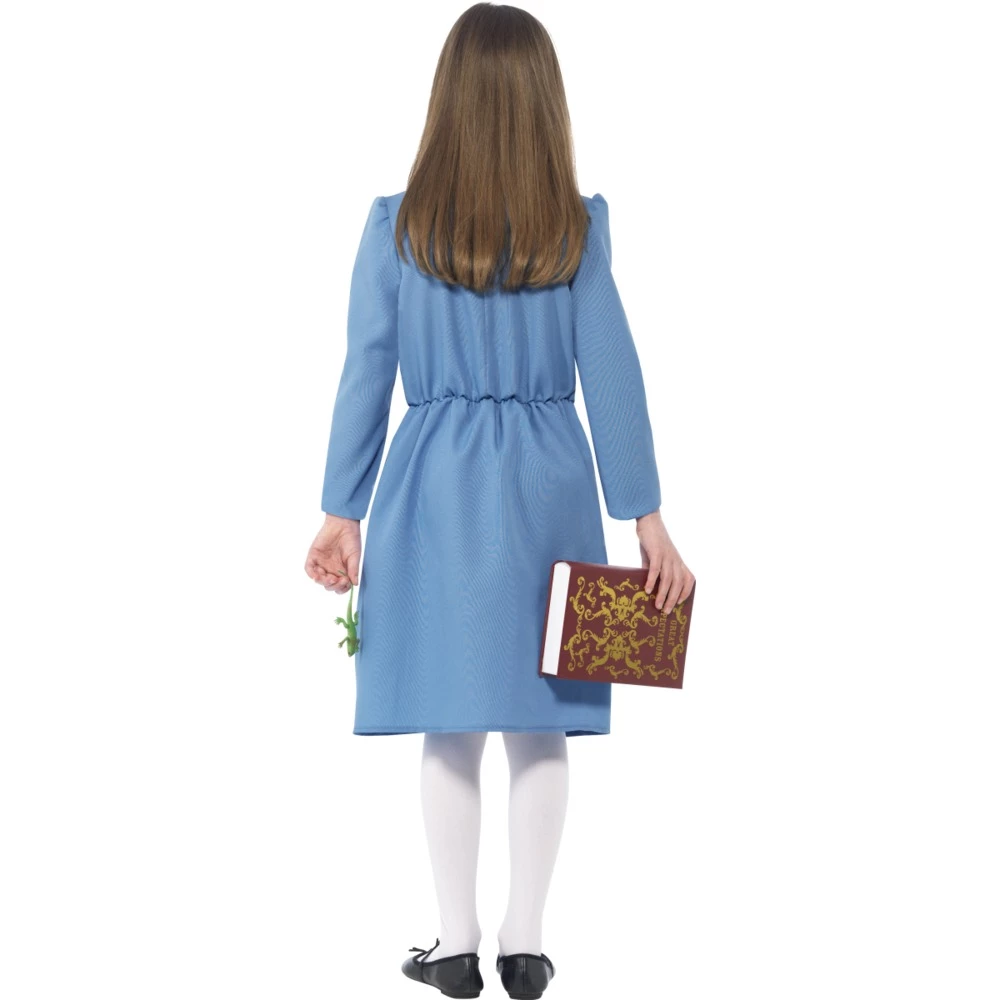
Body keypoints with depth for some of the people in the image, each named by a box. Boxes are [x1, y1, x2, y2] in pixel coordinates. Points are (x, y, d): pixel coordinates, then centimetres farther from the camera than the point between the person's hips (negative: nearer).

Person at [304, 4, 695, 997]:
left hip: (437, 488, 0)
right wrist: (647, 520, 0)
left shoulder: (396, 226, -4)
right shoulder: (577, 227, -4)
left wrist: (343, 513, 4)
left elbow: (367, 376, -3)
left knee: (449, 727, 9)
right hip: (548, 485, 1)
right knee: (540, 726, 10)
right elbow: (613, 378, -4)